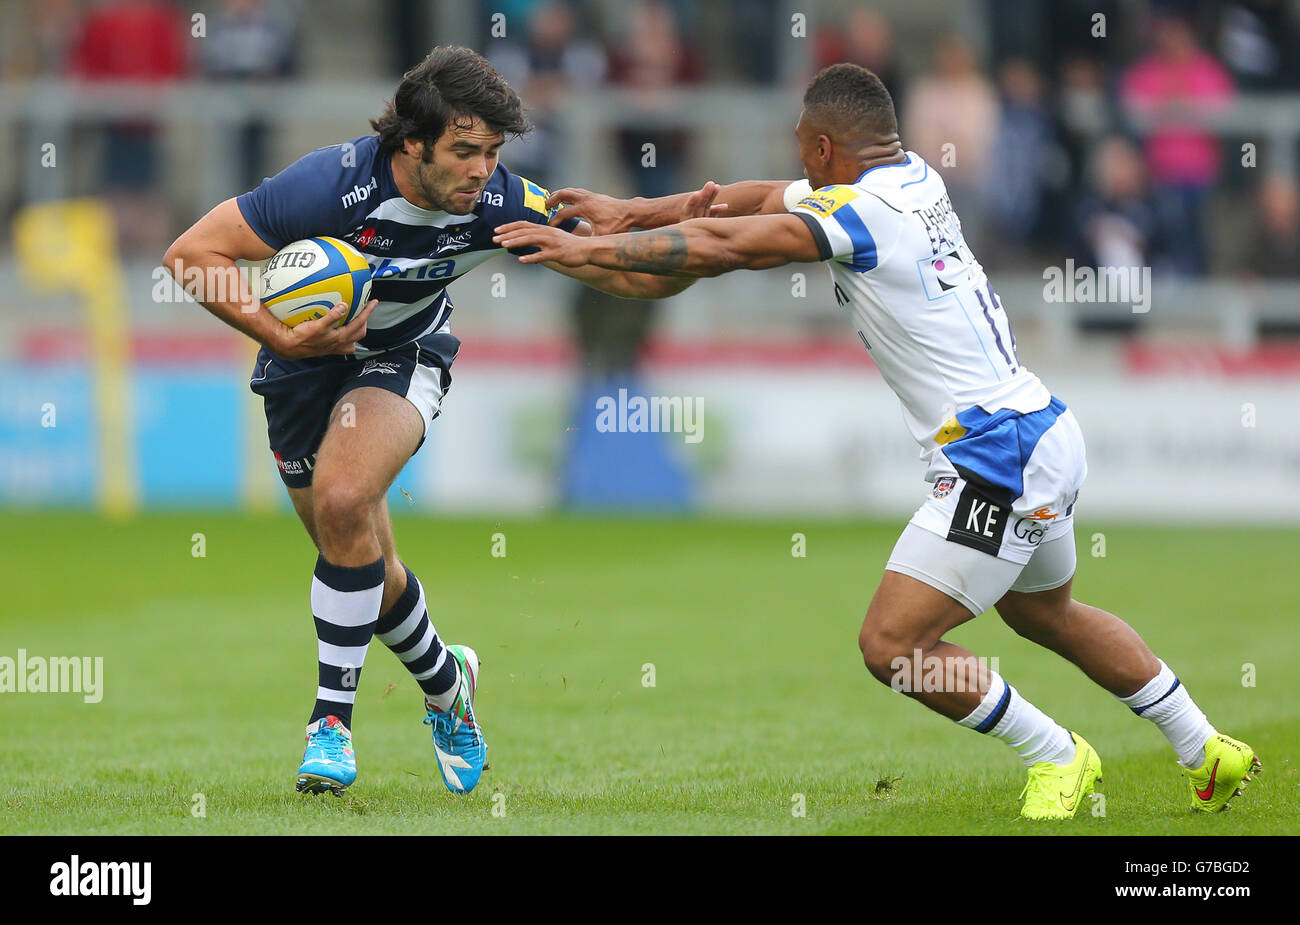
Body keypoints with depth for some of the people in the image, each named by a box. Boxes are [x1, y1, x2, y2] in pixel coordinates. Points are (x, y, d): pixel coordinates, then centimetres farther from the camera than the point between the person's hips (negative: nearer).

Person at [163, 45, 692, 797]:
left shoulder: (501, 202, -23)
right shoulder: (332, 185, -32)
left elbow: (626, 275, -14)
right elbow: (190, 254, -26)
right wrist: (281, 337, -33)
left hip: (405, 355, 0)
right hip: (306, 356, 0)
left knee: (343, 499, -29)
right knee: (368, 565, 7)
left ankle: (334, 718, -17)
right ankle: (446, 684, 39)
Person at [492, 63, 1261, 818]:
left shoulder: (863, 209, -16)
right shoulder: (915, 179, 10)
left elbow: (725, 246, -21)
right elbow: (764, 199, 16)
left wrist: (591, 249, -14)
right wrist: (630, 212, 13)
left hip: (995, 462, -10)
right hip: (1047, 435, 10)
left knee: (892, 644, -8)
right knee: (1043, 611, 30)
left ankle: (1058, 759, 6)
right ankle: (1209, 752, 37)